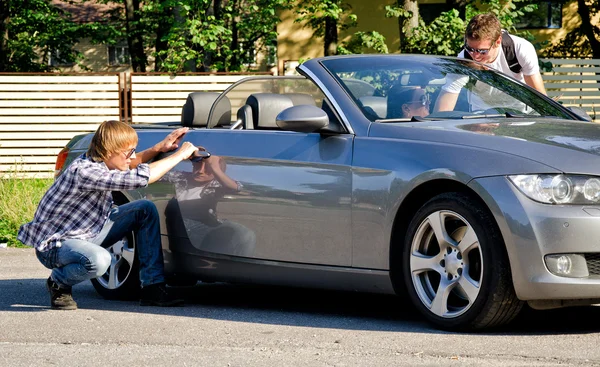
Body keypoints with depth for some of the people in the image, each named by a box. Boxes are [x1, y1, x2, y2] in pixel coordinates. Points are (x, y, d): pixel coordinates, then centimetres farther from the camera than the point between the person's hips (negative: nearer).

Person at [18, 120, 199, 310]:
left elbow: (128, 165, 20)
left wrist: (159, 147, 3)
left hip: (88, 232, 10)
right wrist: (180, 155, -27)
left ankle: (152, 287, 1)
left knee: (145, 209, 0)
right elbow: (140, 178, -37)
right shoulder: (83, 172, -32)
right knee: (99, 260, -40)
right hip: (54, 243, -10)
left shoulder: (98, 160, -4)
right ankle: (58, 283, -6)